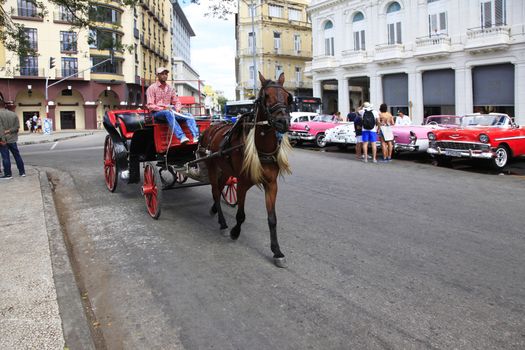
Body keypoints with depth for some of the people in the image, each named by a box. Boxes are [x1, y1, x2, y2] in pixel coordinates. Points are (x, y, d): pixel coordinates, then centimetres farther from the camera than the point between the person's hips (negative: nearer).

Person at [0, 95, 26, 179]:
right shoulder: (13, 114, 7)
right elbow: (17, 126, 2)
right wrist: (9, 131, -6)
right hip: (12, 139, 5)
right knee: (17, 156, 12)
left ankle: (8, 174, 3)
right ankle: (22, 172, 16)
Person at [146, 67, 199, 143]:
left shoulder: (170, 89, 18)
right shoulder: (152, 88, 2)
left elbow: (176, 102, 20)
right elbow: (150, 106, -6)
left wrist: (177, 109, -4)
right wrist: (163, 108, -20)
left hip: (169, 112, 5)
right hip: (157, 113, -5)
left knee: (188, 116, -18)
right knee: (168, 113, -40)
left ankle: (196, 137, -39)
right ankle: (181, 137, -55)